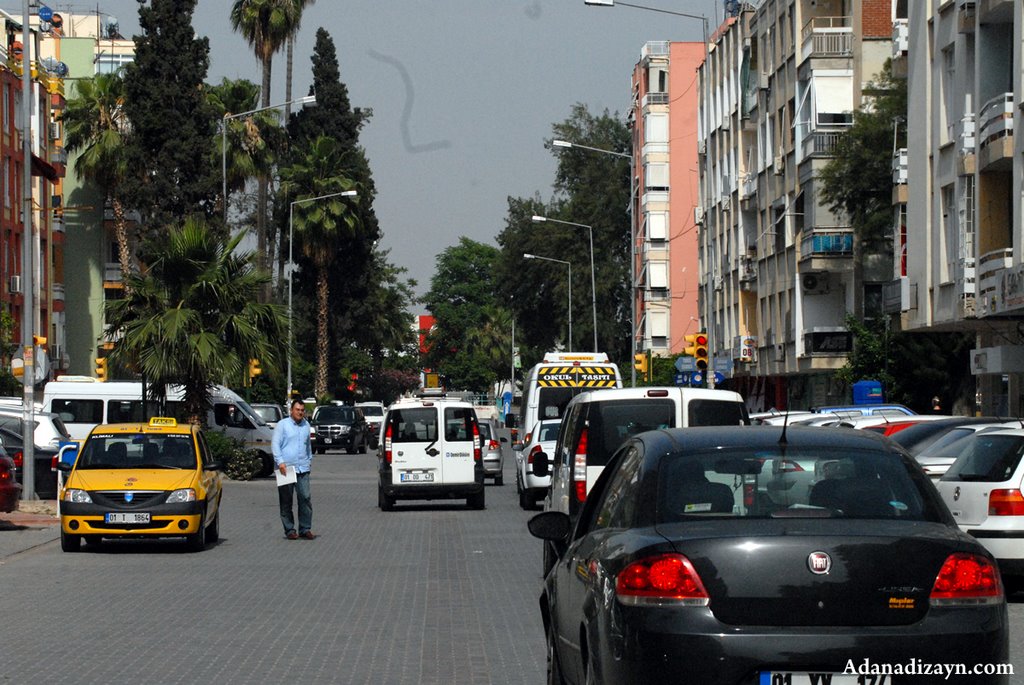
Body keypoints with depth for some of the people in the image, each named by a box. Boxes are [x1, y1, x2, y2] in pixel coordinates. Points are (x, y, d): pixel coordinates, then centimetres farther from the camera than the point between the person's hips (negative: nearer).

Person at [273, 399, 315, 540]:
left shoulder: (306, 425, 15)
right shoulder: (283, 425, -1)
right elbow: (275, 444, -7)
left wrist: (309, 460, 27)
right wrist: (280, 461, -16)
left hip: (302, 469, 4)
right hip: (286, 468, -4)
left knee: (305, 498, -5)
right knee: (286, 501, 1)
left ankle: (305, 529, 1)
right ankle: (289, 530, 7)